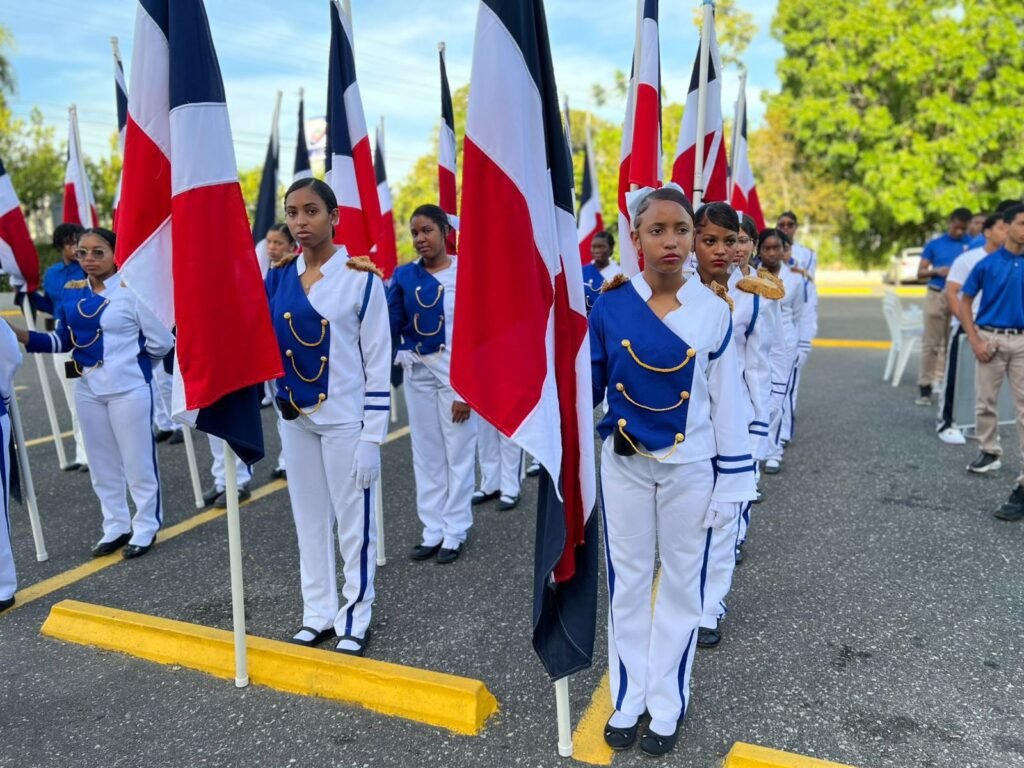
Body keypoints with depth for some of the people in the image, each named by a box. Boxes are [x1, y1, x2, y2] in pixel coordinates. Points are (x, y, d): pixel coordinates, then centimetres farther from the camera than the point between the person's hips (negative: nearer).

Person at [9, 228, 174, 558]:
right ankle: (116, 526, 29)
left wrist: (130, 363, 3)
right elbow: (63, 341, 9)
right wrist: (22, 336, -5)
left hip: (129, 389, -6)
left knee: (137, 460, 3)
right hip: (87, 389, 6)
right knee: (102, 463, 15)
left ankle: (145, 527, 19)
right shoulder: (70, 293, 5)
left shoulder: (131, 291, -13)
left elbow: (162, 342, -12)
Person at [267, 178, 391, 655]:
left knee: (353, 522, 5)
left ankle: (355, 618, 21)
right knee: (309, 520, 14)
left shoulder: (362, 277, -9)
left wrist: (372, 436, -12)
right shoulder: (278, 278, 4)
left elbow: (379, 361, -9)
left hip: (345, 419, -5)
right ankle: (318, 615, 28)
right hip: (295, 417, 5)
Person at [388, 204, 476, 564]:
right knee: (425, 452, 11)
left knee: (458, 451, 4)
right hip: (416, 372, 4)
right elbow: (391, 327, 1)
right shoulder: (404, 275, 4)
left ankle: (455, 531, 18)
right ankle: (433, 529, 24)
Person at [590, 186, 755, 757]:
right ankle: (628, 700, 31)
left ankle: (667, 707, 30)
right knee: (627, 582, 12)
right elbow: (589, 387, 2)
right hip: (624, 464, 1)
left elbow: (726, 399, -2)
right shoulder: (609, 306, -6)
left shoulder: (713, 310, -6)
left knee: (681, 584, 12)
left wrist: (731, 477, -1)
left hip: (690, 467, 0)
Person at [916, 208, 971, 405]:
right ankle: (925, 386, 2)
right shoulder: (934, 244, 6)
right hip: (937, 296, 0)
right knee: (931, 343, -1)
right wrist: (937, 271, -13)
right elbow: (920, 273, 7)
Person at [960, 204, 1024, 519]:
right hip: (991, 339, 0)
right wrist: (975, 341, -6)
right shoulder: (987, 264, -2)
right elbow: (965, 302, 2)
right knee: (986, 403, 12)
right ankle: (990, 452, 35)